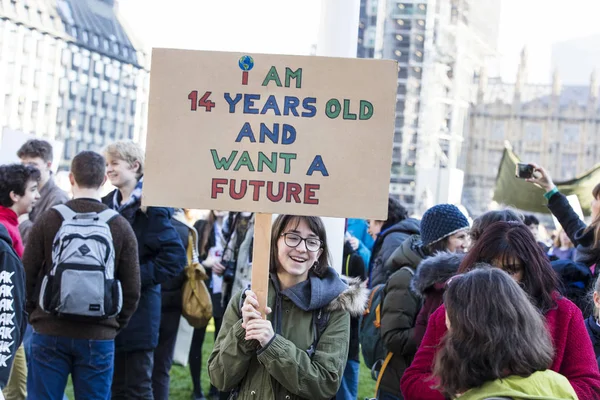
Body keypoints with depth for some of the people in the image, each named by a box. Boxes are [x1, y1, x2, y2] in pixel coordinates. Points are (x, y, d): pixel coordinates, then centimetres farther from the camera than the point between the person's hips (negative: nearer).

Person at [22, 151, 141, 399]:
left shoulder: (47, 220, -3)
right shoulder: (121, 226, -1)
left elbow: (26, 277, -1)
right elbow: (132, 289, 0)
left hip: (49, 333, 0)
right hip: (99, 337, 1)